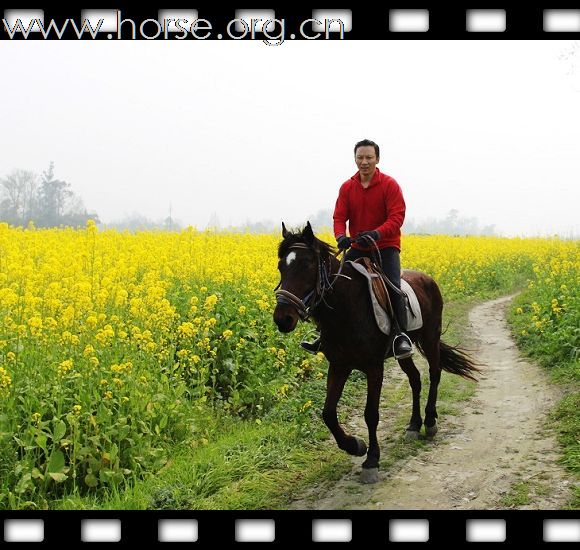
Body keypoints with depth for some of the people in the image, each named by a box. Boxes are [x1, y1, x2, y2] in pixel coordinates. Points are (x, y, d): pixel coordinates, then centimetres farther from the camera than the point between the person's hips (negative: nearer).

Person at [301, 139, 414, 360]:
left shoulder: (390, 185, -9)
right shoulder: (347, 188, 3)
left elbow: (396, 217, -16)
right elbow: (339, 217, -1)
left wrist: (376, 233, -34)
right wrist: (340, 236, -25)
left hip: (386, 245, -4)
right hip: (358, 248, 4)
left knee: (391, 285, -26)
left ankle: (401, 336, -19)